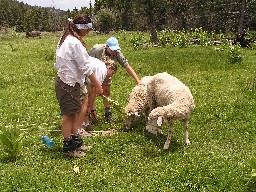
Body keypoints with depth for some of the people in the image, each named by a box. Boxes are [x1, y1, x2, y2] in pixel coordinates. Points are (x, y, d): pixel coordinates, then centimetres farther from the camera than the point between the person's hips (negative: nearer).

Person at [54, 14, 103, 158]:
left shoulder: (66, 40, 11)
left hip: (64, 80, 10)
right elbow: (86, 67, -20)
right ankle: (68, 147, 13)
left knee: (76, 111, 16)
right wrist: (98, 86, -15)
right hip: (69, 84, -10)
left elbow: (58, 64, 14)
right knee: (69, 114, 1)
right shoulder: (75, 43, -20)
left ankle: (76, 142, 26)